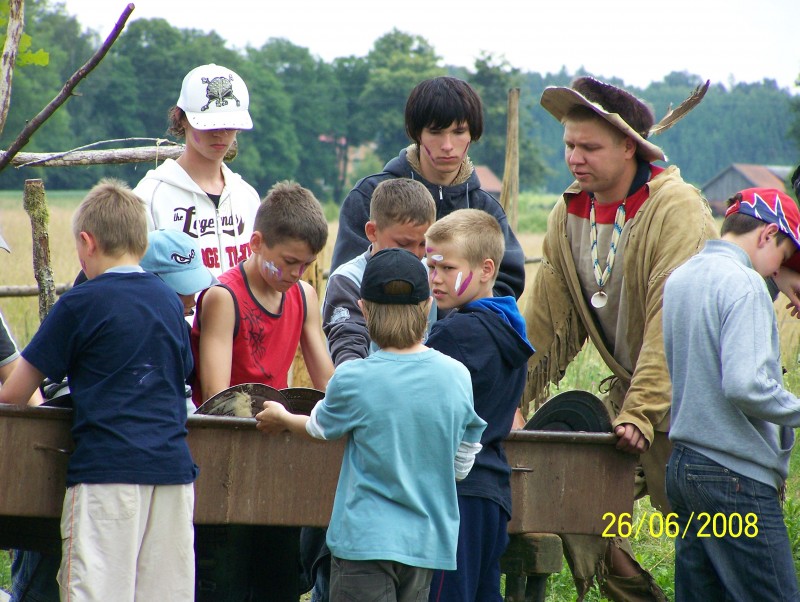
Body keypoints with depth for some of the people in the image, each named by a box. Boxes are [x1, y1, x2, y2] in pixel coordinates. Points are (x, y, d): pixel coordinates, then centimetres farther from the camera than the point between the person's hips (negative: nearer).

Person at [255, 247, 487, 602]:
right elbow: (461, 466, 9)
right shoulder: (457, 377, -2)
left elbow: (320, 428, 9)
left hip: (366, 541, -5)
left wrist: (281, 419, 31)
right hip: (429, 542, 5)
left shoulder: (353, 379, -13)